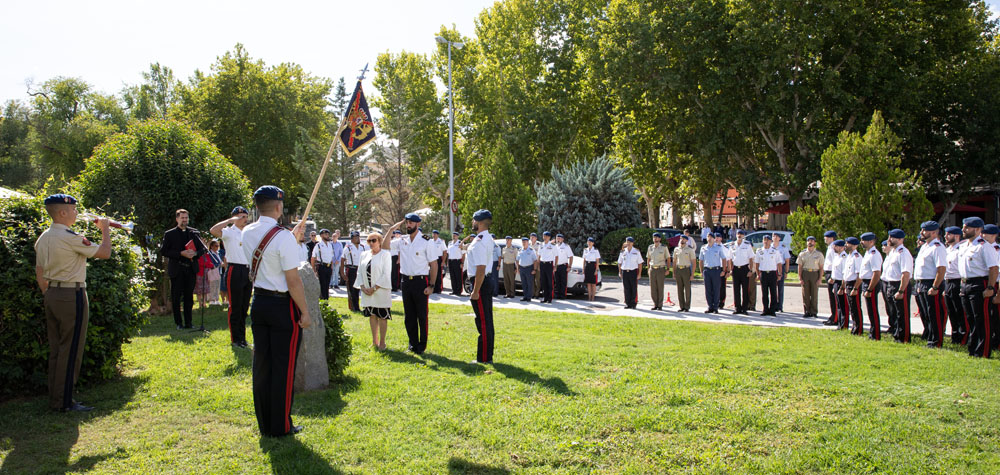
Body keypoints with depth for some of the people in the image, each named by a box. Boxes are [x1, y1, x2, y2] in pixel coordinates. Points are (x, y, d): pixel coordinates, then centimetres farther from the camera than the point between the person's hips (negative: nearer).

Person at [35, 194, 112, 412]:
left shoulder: (43, 238, 11)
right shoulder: (71, 237, -16)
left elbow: (39, 273, 15)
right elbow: (105, 253, -11)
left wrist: (48, 296, 22)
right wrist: (105, 230, 4)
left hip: (52, 295, 9)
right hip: (72, 295, -9)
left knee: (56, 349, 13)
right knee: (70, 350, -3)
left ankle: (55, 399, 19)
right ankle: (64, 402, 0)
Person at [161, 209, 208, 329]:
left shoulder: (194, 232, 11)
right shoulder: (169, 234, 2)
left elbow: (203, 249, 11)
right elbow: (163, 251, -5)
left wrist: (195, 253, -11)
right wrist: (181, 254, -15)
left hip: (191, 269, 2)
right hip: (176, 270, -2)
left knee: (189, 297, 6)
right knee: (176, 298, 1)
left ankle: (188, 323, 13)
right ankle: (179, 323, 10)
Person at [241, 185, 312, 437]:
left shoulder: (247, 233, 4)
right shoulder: (284, 237, -18)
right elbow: (293, 280, -17)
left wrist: (294, 235, 24)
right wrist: (305, 312, -9)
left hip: (258, 302, 7)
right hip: (282, 306, -7)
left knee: (262, 363, 14)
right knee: (284, 367, 3)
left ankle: (264, 424, 24)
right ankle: (280, 426, 11)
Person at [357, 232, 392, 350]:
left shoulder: (385, 255, -5)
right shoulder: (364, 254, 10)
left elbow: (386, 274, -11)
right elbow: (360, 272, 11)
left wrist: (374, 288, -15)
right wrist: (362, 287, -4)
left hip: (380, 291, -5)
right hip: (367, 292, 5)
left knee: (382, 317, 0)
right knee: (372, 316, 11)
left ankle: (382, 342, 8)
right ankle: (374, 341, 20)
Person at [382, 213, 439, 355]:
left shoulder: (426, 242, -8)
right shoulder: (402, 240, 6)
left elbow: (434, 264, -8)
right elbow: (384, 246, 10)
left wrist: (431, 285, -12)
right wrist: (391, 230, -2)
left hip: (420, 281, -5)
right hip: (405, 280, 5)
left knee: (422, 315, 2)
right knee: (409, 315, 12)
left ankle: (422, 345, 11)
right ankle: (413, 343, 23)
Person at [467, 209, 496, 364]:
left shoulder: (479, 242, -21)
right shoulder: (488, 239, 12)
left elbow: (481, 269, -24)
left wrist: (475, 291, -23)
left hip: (481, 281, -11)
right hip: (488, 279, 11)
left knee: (482, 321, -4)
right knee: (487, 319, 17)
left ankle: (484, 358, 3)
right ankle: (488, 355, 27)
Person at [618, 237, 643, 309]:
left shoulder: (636, 252, 2)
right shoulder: (623, 252, 9)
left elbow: (640, 263, 2)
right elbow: (619, 263, 14)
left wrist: (639, 274, -4)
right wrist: (620, 272, 6)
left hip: (633, 271, -2)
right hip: (625, 272, 2)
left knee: (634, 289, -1)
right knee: (626, 289, 3)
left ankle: (633, 303, 6)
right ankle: (627, 303, 10)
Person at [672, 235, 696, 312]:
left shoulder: (690, 250, -2)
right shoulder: (676, 249, 10)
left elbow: (693, 263, -4)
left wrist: (692, 274, -11)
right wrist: (674, 273, 8)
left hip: (686, 270, -4)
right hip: (678, 270, 4)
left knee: (687, 289, -1)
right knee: (680, 289, 5)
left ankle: (687, 307, 4)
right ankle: (681, 307, 12)